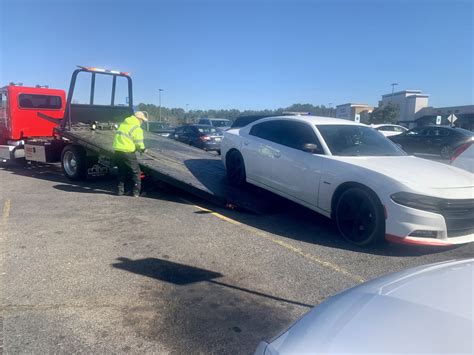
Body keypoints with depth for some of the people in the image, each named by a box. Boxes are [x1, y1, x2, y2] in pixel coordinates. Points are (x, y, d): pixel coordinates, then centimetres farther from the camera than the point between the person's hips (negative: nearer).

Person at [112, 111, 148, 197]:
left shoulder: (123, 124, 16)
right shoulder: (137, 128, -9)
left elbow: (120, 137, 18)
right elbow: (139, 143, -10)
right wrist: (142, 149, 12)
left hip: (117, 151, 7)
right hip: (127, 152, -7)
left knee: (122, 172, 20)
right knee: (135, 172, 6)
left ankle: (120, 190, 21)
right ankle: (136, 192, 6)